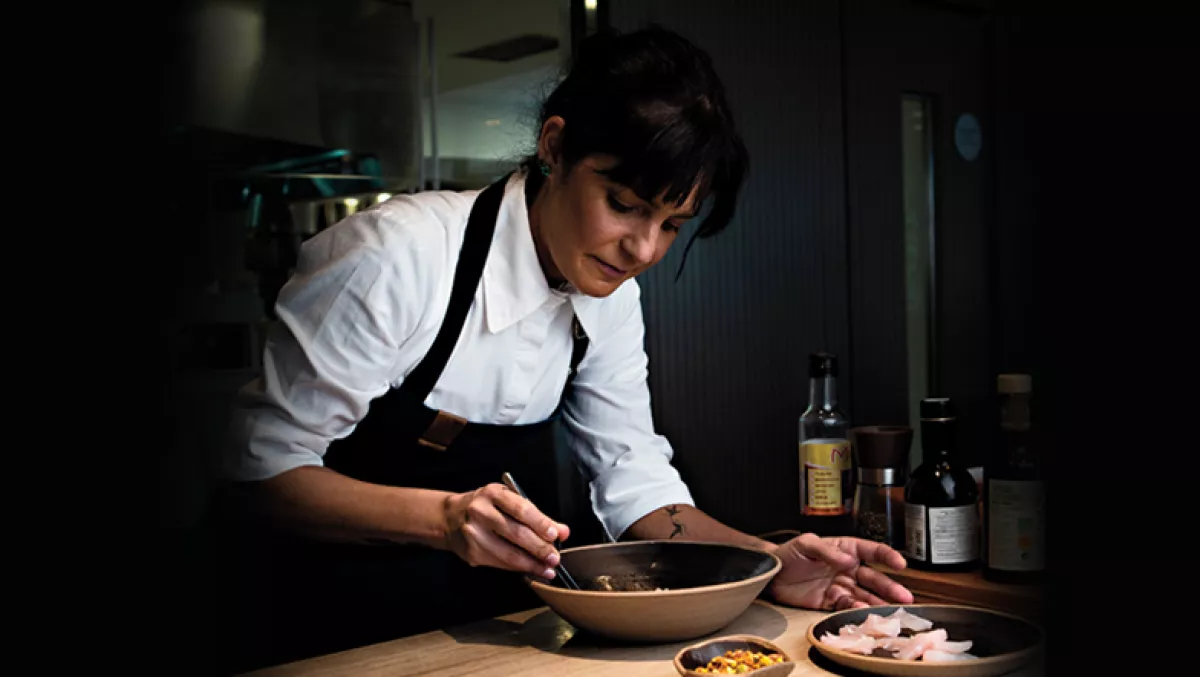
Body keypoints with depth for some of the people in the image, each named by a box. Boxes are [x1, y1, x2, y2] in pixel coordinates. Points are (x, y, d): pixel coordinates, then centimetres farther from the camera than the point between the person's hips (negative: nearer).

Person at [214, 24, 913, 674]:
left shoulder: (611, 294, -2)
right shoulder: (400, 256, -23)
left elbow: (633, 479, 0)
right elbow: (271, 465, -18)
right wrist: (445, 517, -33)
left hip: (499, 618, 5)